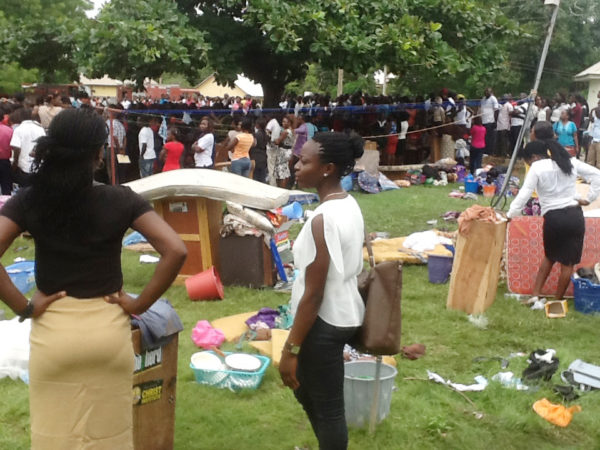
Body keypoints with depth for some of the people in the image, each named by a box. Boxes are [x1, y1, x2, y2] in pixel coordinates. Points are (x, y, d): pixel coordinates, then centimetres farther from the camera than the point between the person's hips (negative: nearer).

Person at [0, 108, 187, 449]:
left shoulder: (27, 201, -7)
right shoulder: (121, 200, -9)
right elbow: (176, 251, -16)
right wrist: (141, 303, -8)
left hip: (52, 332, 0)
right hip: (109, 329, 0)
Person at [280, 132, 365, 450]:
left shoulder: (323, 219, -25)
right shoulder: (349, 205, 3)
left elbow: (313, 294, -24)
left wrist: (290, 349, -16)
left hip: (324, 322, -10)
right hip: (344, 312, 10)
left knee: (327, 408, 8)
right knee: (306, 391, 27)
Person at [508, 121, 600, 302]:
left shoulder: (537, 168, -5)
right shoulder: (570, 161, 7)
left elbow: (524, 195, -9)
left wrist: (509, 215, -3)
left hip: (553, 217, -2)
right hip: (575, 215, 2)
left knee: (549, 256, 21)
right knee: (567, 262, 9)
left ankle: (535, 294, 19)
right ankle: (558, 301, 17)